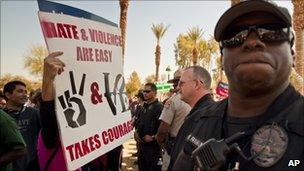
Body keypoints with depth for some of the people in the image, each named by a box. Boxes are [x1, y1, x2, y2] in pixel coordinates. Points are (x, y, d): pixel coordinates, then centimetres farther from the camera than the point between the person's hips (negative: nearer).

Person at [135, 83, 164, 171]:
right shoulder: (145, 107, 14)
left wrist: (153, 137, -19)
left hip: (153, 145, -8)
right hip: (142, 143, 8)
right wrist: (136, 132, 6)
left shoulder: (159, 107, -14)